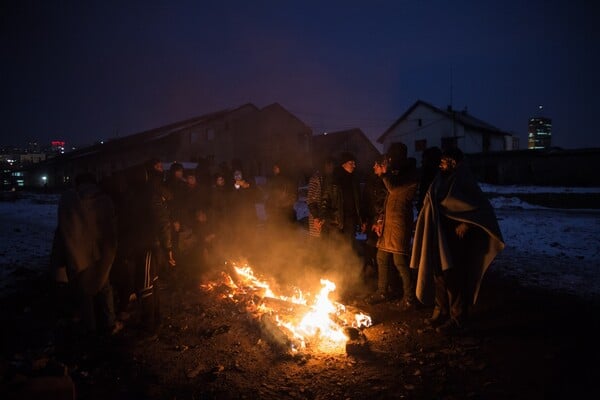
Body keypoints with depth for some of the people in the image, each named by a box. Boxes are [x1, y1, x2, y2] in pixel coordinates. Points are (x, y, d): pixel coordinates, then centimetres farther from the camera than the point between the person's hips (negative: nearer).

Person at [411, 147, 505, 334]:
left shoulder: (464, 183, -12)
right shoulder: (443, 182, 10)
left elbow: (483, 208, -13)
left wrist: (466, 225, -18)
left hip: (455, 240, -8)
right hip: (440, 238, 8)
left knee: (454, 278, 0)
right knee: (440, 275, 15)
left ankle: (457, 319, 13)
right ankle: (442, 312, 29)